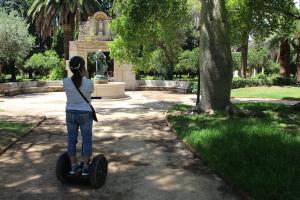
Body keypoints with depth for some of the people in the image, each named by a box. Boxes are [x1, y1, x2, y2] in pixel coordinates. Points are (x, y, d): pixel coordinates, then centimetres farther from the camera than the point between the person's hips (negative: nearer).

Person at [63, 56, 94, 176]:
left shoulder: (66, 82, -9)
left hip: (70, 113, 3)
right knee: (86, 140, 9)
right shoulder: (88, 83, -16)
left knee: (71, 140, 13)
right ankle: (85, 167, 15)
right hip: (85, 114, -3)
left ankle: (73, 166, 21)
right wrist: (84, 77, 13)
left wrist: (80, 76, 13)